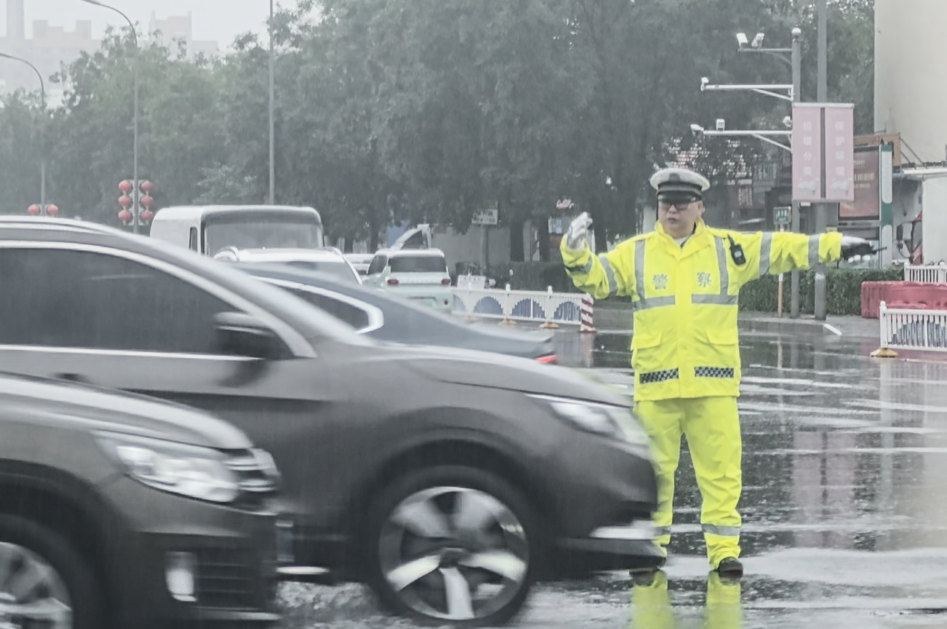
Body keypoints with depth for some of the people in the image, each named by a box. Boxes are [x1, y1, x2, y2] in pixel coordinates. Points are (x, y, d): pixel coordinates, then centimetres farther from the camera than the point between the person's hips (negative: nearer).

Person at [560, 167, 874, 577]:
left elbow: (782, 250, 10)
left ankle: (724, 548, 4)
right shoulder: (636, 253, 9)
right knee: (653, 470, 5)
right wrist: (576, 256, -14)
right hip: (656, 383, 0)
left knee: (721, 469, -2)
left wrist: (835, 246, 6)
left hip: (713, 383, 0)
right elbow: (595, 278, 6)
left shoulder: (727, 249, 8)